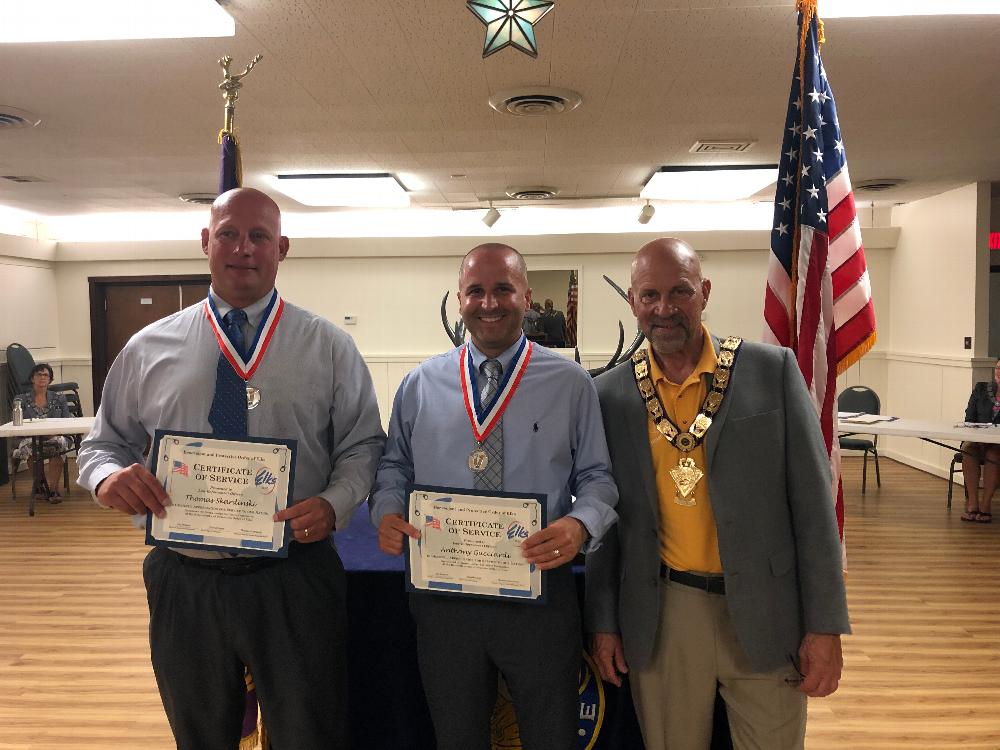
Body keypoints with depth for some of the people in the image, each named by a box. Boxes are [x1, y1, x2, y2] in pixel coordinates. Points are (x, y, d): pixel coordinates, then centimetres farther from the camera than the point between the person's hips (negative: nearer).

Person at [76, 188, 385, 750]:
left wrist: (334, 503, -19)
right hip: (184, 580, 2)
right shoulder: (148, 349, 4)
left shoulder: (329, 346, 0)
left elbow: (363, 445, 1)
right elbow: (104, 444, 11)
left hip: (295, 579, -1)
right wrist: (108, 475, -12)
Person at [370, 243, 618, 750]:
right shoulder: (420, 385, 3)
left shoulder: (571, 384, -2)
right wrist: (387, 512, -10)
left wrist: (582, 524, -20)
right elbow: (394, 466, 11)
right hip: (442, 594, 2)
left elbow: (596, 476, 0)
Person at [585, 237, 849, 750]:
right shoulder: (610, 394, -1)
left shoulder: (772, 370, -5)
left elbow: (812, 503, -4)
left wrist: (825, 625, -5)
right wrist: (602, 621, 7)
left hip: (763, 612, -1)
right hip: (661, 617, 1)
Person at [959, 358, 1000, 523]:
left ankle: (985, 504, -28)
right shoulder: (980, 388, 12)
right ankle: (972, 502, -31)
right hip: (976, 440, 2)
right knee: (968, 448, -31)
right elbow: (969, 418, 8)